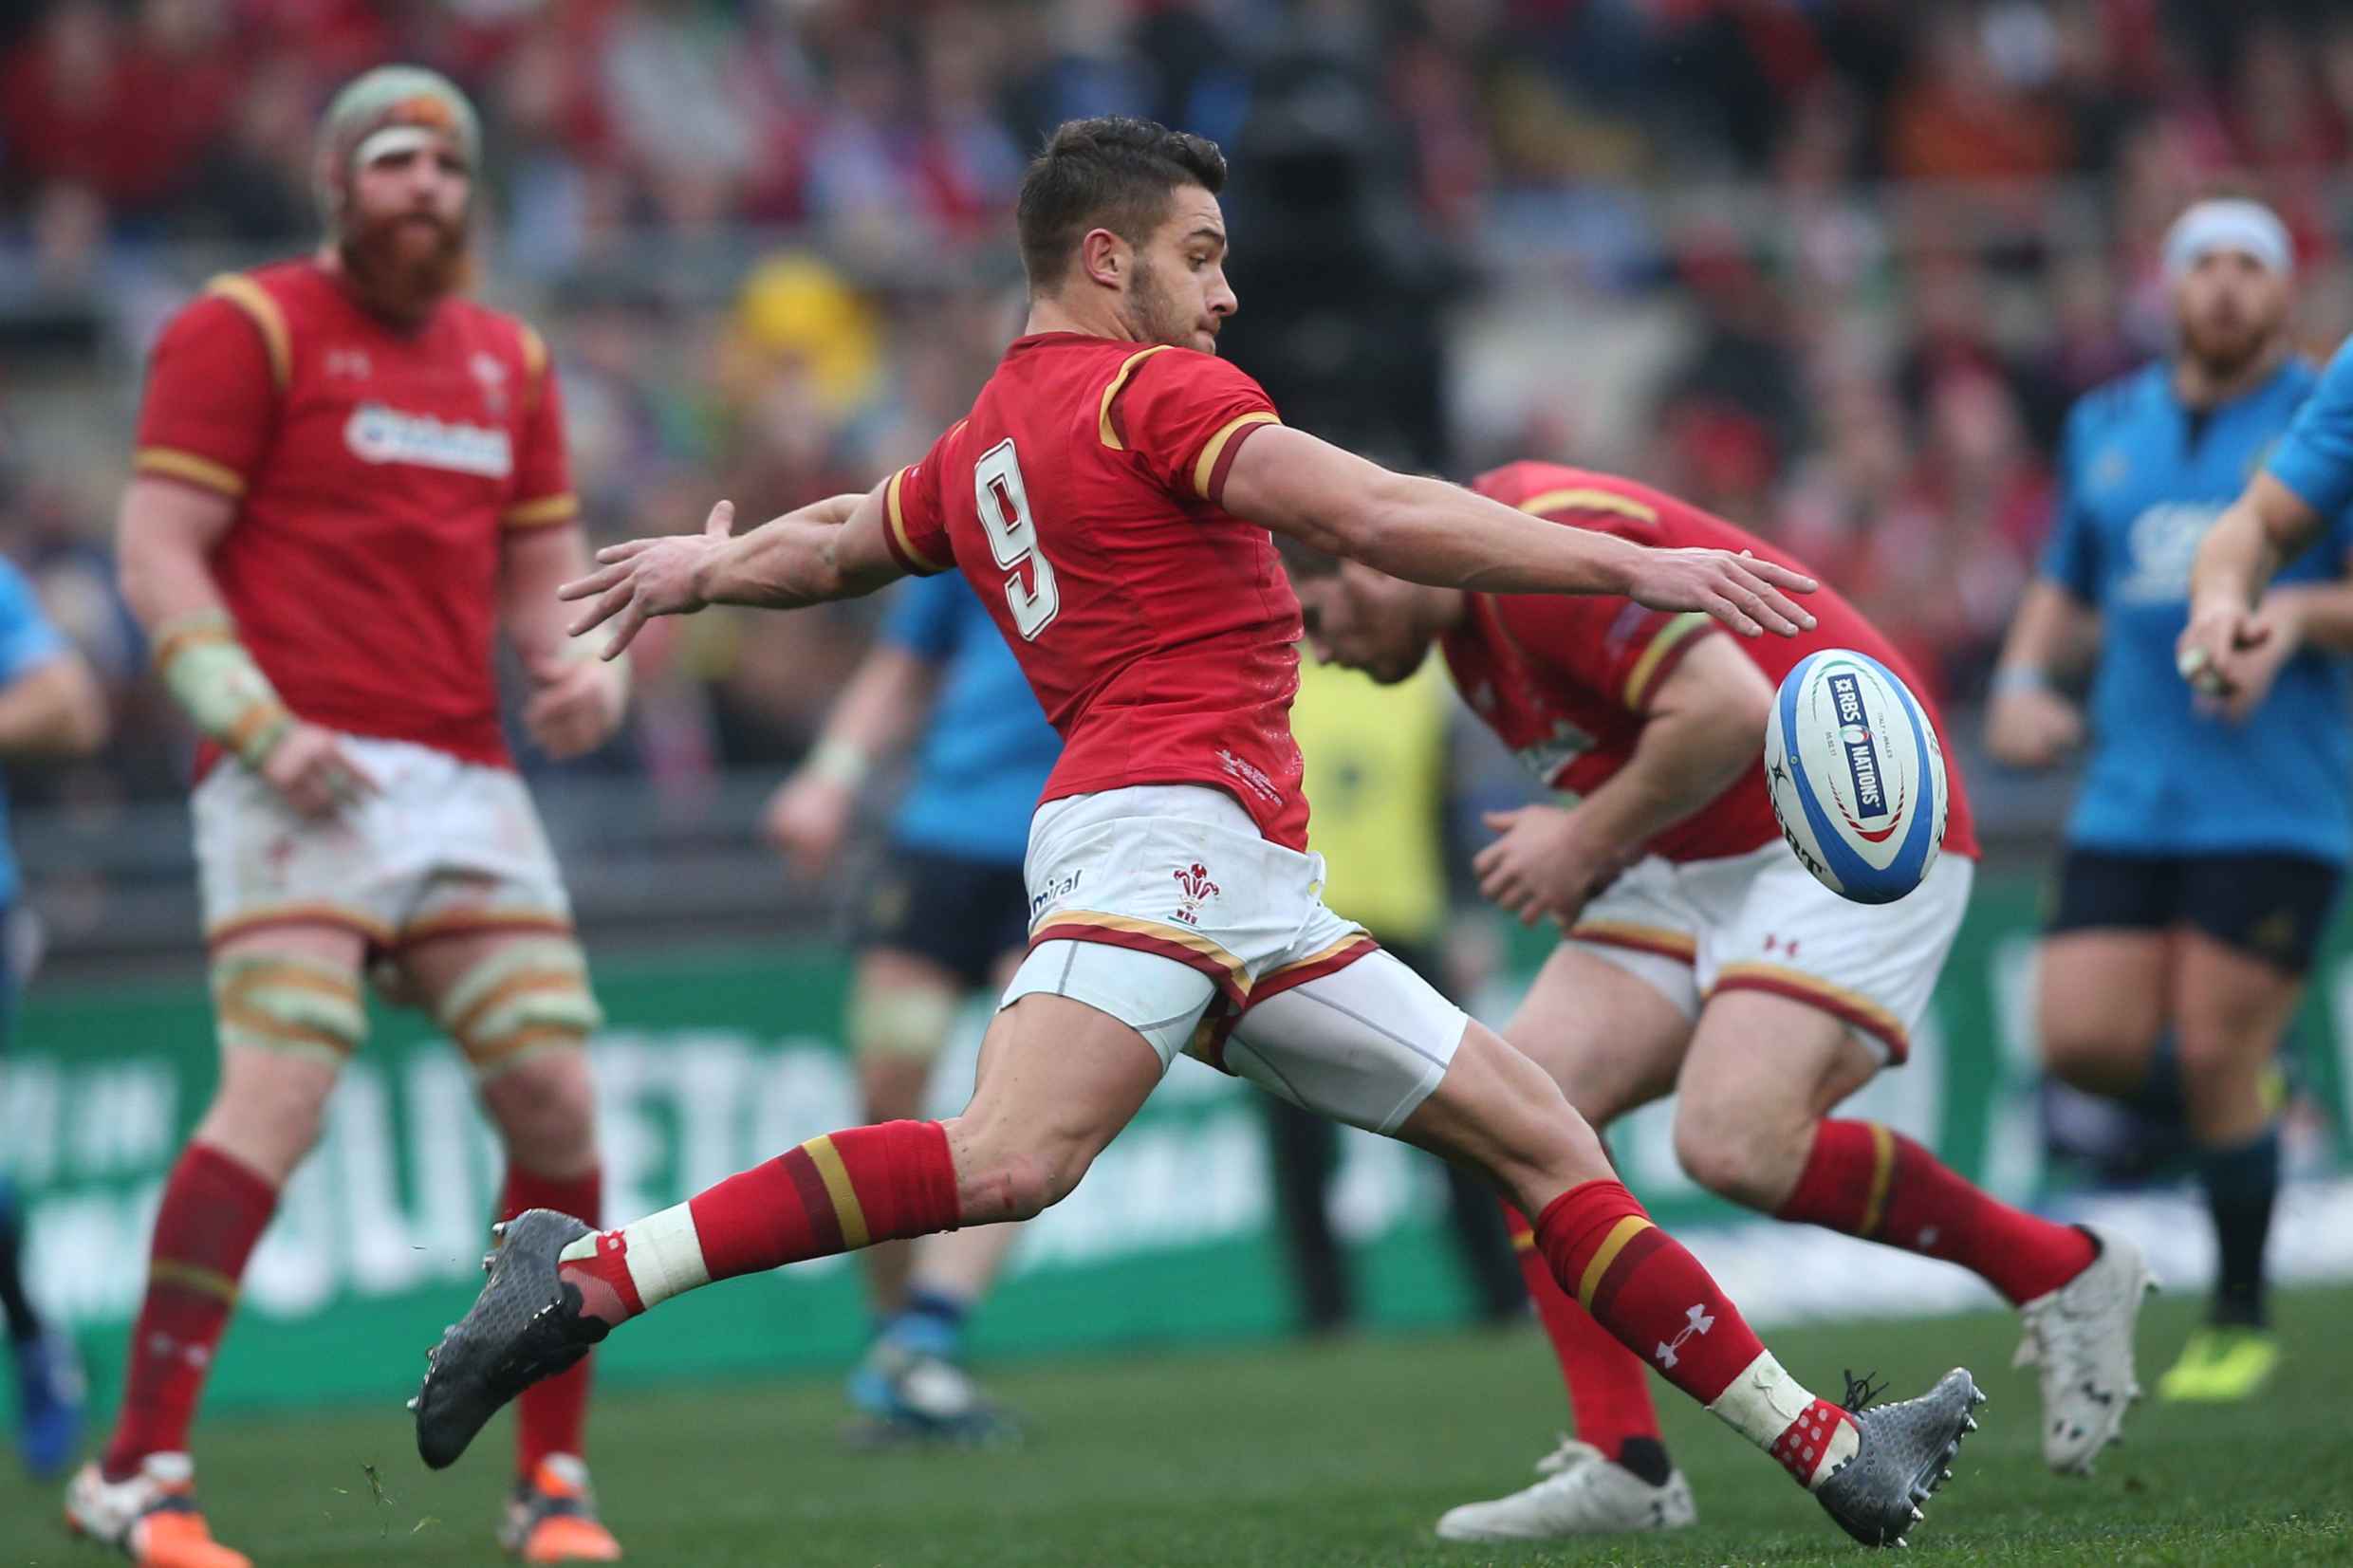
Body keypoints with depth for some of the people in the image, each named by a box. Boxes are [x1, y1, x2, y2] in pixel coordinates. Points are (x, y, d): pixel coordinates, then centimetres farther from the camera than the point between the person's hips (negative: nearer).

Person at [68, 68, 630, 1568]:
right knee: (281, 1094, -18)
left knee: (555, 1097, -2)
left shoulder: (509, 361, 19)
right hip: (301, 773, -6)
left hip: (468, 774, 6)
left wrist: (585, 671, 1)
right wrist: (258, 723, -16)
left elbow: (544, 569, 24)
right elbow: (158, 547, -5)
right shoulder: (246, 328, 1)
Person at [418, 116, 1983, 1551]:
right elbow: (1380, 517, -13)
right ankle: (588, 1277, -28)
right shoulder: (1150, 389, -3)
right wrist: (1634, 565, -12)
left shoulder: (981, 445, 23)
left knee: (1542, 1137, 9)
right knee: (1011, 1162, -30)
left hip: (1250, 895, 10)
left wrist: (707, 567, 61)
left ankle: (1834, 1454, 8)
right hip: (1173, 826, -10)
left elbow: (833, 546, 38)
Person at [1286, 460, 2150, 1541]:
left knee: (1736, 1145, -25)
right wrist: (1583, 853, 4)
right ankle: (1626, 1467, -4)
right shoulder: (1469, 627, 12)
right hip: (1701, 868, 10)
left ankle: (2061, 1271, -4)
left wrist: (1590, 839, -15)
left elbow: (1730, 709, -27)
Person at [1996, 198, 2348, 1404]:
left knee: (2211, 1055, -8)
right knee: (2082, 1040, -8)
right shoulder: (2106, 430, 13)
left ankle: (2239, 1319, 12)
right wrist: (2022, 683, 4)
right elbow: (2065, 593, 23)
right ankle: (2242, 1103, 25)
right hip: (2131, 794, 4)